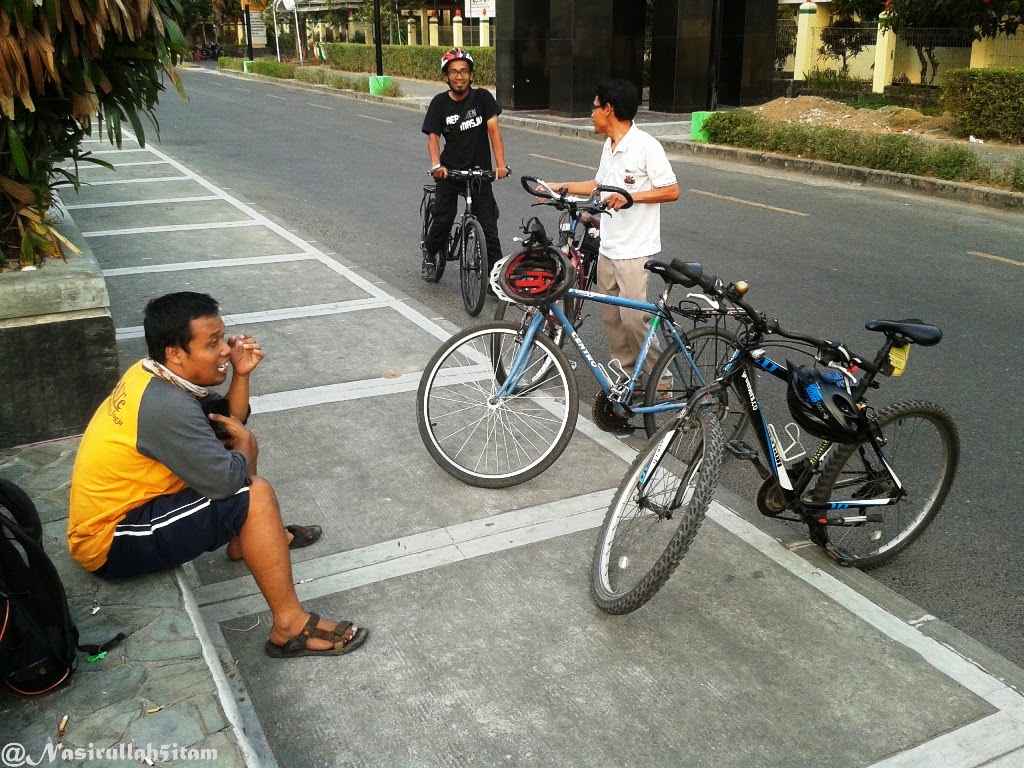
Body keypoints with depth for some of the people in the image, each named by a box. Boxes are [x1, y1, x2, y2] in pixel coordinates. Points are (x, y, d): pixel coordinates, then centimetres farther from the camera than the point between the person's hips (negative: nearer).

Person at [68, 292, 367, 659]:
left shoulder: (154, 373, -1)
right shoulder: (165, 406, -30)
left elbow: (231, 421, 9)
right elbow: (227, 480, -29)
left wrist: (241, 374, -9)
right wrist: (242, 444, -8)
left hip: (119, 505, 10)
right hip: (110, 545, -10)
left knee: (239, 446, 13)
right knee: (254, 495, -23)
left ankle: (249, 538, 30)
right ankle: (291, 627, -16)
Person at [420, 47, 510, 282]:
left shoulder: (482, 97, -2)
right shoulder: (439, 103, -2)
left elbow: (493, 130, -10)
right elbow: (433, 137, -9)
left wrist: (501, 164, -23)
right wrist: (436, 165, -29)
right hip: (450, 170, 0)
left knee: (488, 224, -5)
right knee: (443, 219, -4)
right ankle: (430, 253, 26)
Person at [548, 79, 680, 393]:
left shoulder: (645, 146, -15)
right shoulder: (609, 146, 11)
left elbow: (671, 191, -15)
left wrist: (630, 197, -25)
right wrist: (562, 187, 21)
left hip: (634, 249, -8)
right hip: (607, 247, 8)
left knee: (632, 316, -8)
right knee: (610, 315, 11)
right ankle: (624, 373, 24)